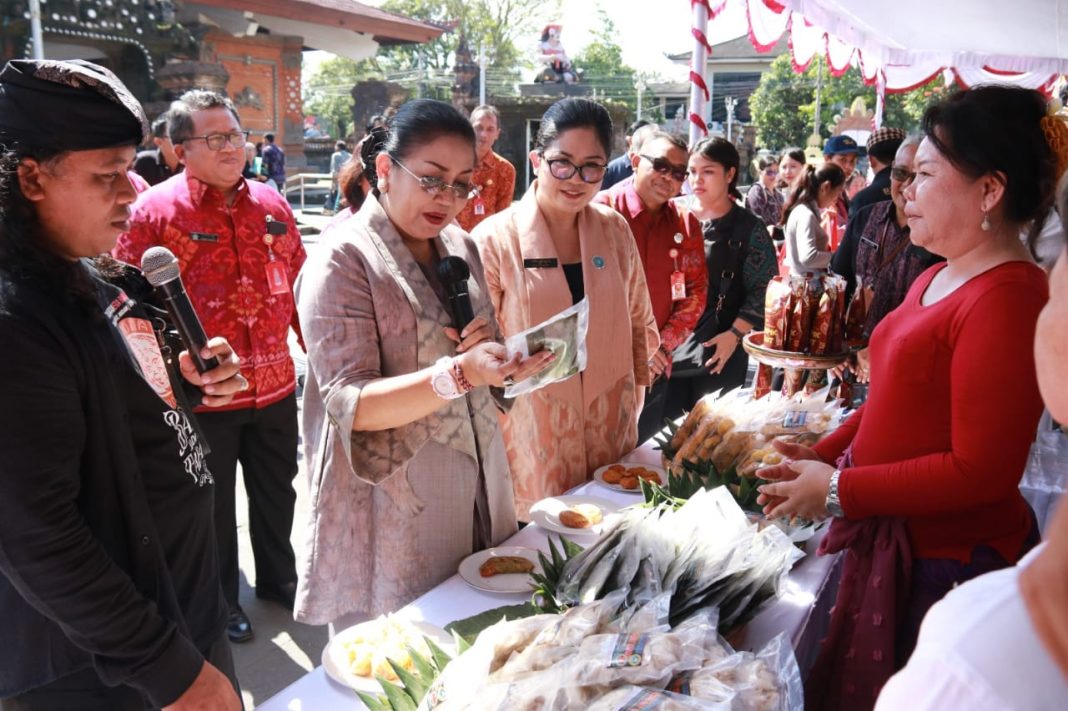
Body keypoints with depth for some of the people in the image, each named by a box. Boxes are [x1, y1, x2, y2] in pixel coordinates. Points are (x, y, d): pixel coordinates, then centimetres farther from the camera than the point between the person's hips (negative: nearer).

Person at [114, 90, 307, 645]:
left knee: (277, 492, 21)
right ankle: (219, 598, 38)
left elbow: (300, 286, 11)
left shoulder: (269, 204, 5)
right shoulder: (153, 210, -10)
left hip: (275, 385, 5)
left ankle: (278, 577, 45)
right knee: (212, 505, 15)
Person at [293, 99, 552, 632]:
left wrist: (494, 356, -6)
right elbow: (349, 403, -21)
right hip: (393, 502, -6)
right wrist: (459, 373, -34)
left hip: (477, 484, 6)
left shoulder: (462, 248, 7)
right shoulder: (344, 259, -13)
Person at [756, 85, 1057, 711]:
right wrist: (824, 455, 4)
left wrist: (839, 489, -18)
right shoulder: (936, 281, 7)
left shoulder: (1008, 301, -22)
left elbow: (981, 471, -24)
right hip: (890, 542, 8)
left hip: (949, 566, -8)